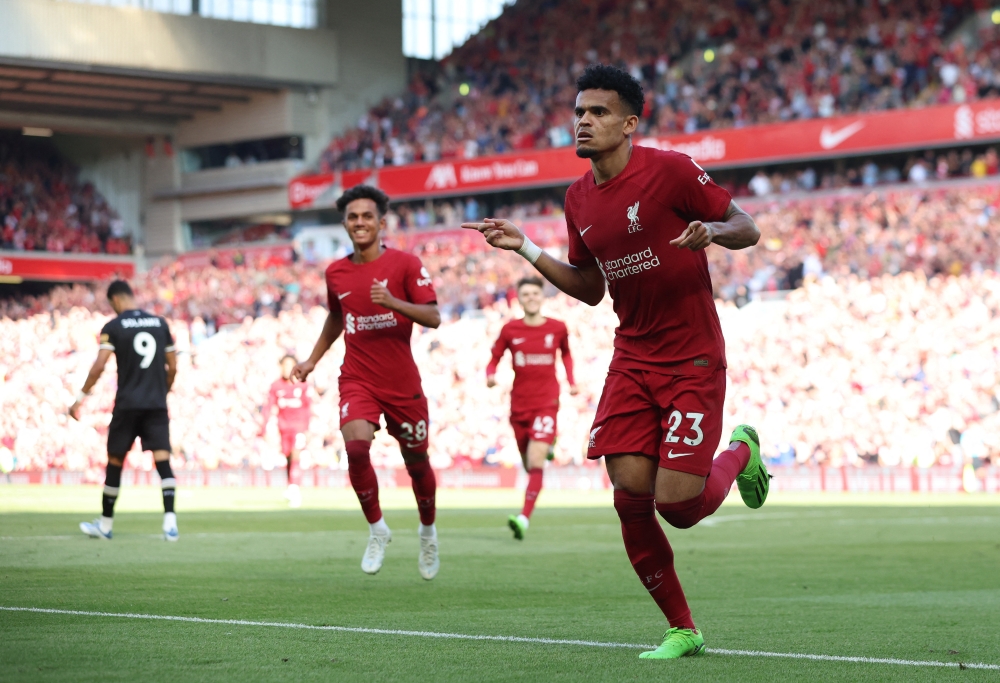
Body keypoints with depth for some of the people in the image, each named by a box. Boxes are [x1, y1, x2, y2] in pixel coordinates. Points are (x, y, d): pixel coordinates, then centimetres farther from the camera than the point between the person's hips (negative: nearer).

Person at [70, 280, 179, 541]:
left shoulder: (113, 327, -3)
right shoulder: (160, 323, 9)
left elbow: (99, 366, -11)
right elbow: (172, 367, 12)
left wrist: (80, 399, -6)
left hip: (127, 404, -2)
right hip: (157, 404, 3)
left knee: (115, 461, 10)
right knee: (163, 460, -5)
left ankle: (105, 524, 21)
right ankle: (170, 522, -21)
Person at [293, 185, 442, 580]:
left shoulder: (405, 264, -6)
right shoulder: (336, 273, 6)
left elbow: (433, 317, -12)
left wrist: (392, 302, -27)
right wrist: (312, 360, 23)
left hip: (403, 383, -2)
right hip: (357, 380, 2)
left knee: (416, 462, 8)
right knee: (356, 447, -23)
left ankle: (428, 532, 36)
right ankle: (377, 529, -4)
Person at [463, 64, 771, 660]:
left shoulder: (670, 170, -12)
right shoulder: (580, 199, 8)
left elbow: (748, 229, -6)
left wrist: (711, 230, -28)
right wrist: (526, 250, 8)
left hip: (693, 362, -6)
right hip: (633, 360, 6)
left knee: (677, 504, -12)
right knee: (630, 498, -5)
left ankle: (739, 451, 23)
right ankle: (682, 631, 11)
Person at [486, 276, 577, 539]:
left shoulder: (557, 328, 0)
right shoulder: (510, 330, -2)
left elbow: (566, 353, 20)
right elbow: (494, 359, 5)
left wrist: (571, 381, 8)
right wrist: (490, 376, -17)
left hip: (547, 403, -2)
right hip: (519, 405, 2)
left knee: (535, 462, -17)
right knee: (529, 464, 14)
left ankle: (524, 518, -23)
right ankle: (547, 446, 52)